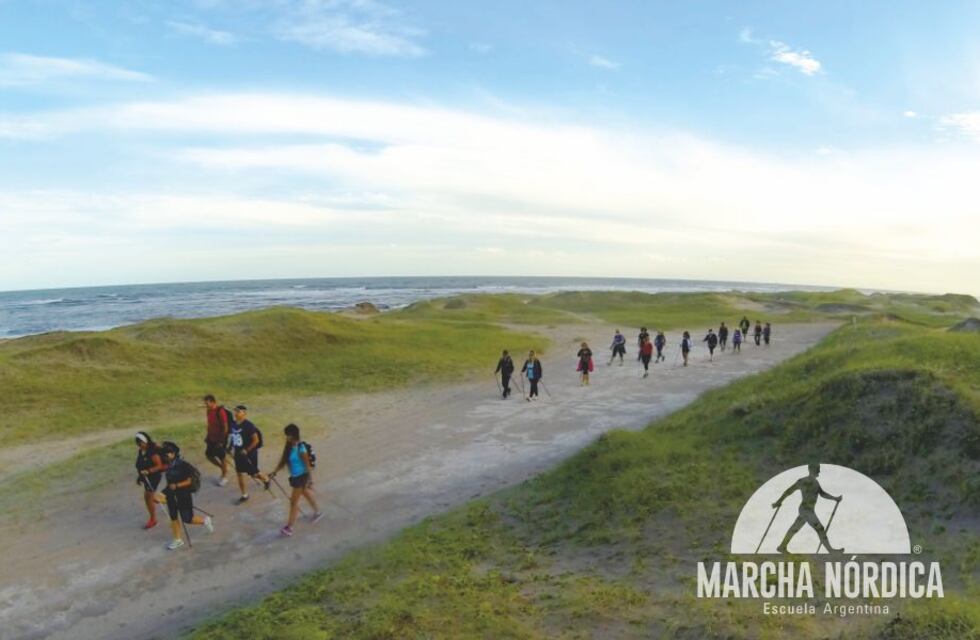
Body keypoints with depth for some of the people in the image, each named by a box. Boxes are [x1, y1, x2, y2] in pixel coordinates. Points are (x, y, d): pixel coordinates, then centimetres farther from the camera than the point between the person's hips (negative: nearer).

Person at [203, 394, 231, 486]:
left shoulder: (220, 411, -23)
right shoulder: (209, 411, 1)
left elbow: (225, 427, -20)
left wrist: (222, 441, -18)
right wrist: (208, 436, 14)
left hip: (220, 439, -8)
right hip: (212, 438, 8)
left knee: (222, 458, 6)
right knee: (209, 455, 13)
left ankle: (225, 477, 24)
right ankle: (223, 468, 33)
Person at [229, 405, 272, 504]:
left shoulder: (248, 425, -22)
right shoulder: (234, 424, -1)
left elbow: (256, 440, -20)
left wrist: (247, 450, -19)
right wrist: (233, 449, 11)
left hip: (249, 454, -7)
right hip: (238, 454, 7)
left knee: (253, 473, 8)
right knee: (239, 474, 9)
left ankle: (266, 480, 39)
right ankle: (244, 495, 23)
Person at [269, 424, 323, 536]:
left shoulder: (301, 448, -26)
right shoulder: (289, 446, -3)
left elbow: (307, 465, -20)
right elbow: (283, 460, 8)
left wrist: (310, 480, -17)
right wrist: (275, 472, 5)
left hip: (301, 476, -8)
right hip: (295, 476, 8)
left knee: (294, 501, 1)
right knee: (306, 494, 25)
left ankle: (289, 527, 12)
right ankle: (317, 512, 46)